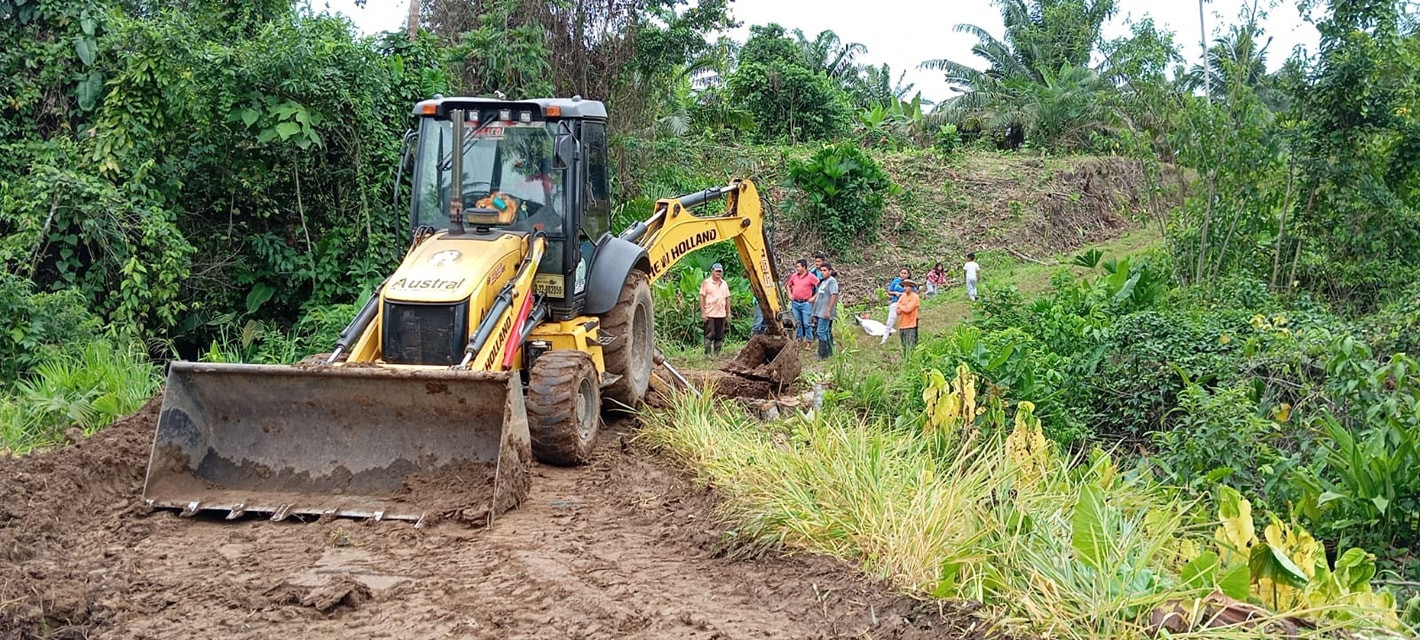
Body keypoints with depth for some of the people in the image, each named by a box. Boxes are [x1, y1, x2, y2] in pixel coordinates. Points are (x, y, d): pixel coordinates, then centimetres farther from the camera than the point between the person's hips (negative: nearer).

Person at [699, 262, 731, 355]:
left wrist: (728, 313, 12)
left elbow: (727, 299, 17)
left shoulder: (724, 284, 14)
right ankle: (708, 354, -3)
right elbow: (702, 298, -4)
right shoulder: (706, 283, -1)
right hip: (710, 314, -5)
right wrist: (703, 312, -10)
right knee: (709, 335, -6)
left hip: (721, 314, 5)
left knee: (720, 336, 6)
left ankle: (717, 354, 12)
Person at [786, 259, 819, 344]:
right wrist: (790, 294, 13)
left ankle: (808, 340, 1)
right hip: (795, 303, 5)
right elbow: (789, 285, 25)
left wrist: (814, 297, -8)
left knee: (807, 323, -4)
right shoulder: (794, 276, 8)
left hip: (806, 303, -5)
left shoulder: (811, 277, -7)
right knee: (797, 323, 12)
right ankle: (799, 339, 21)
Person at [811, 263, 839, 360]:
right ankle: (830, 352, 21)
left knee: (822, 332, -12)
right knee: (827, 333, 14)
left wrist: (828, 310, -23)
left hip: (825, 313, -10)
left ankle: (822, 355, -10)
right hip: (820, 312, 10)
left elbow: (834, 296, -20)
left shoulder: (832, 281, -12)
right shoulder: (823, 281, 18)